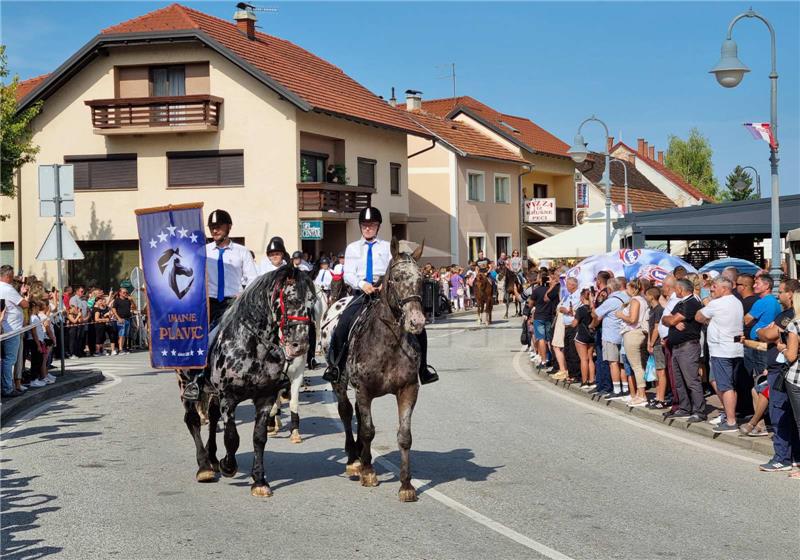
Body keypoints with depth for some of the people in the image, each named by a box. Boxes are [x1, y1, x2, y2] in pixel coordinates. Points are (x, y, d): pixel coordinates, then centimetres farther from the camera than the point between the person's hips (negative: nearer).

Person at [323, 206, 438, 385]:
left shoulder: (387, 247, 14)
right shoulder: (352, 248, 15)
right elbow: (348, 274, 4)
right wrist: (362, 284, -16)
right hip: (362, 292, 0)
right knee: (343, 322, -27)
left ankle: (422, 367, -4)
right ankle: (334, 365, -14)